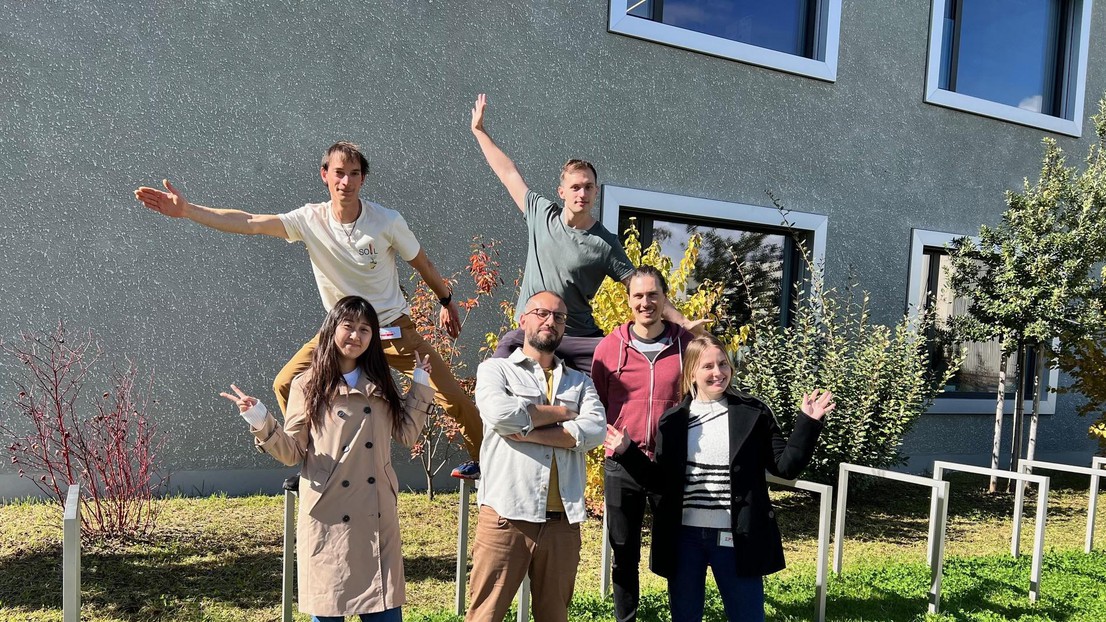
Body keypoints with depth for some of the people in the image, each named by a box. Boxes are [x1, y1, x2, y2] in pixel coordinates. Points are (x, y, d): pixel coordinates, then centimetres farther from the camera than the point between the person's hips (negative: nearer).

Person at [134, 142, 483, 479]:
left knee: (451, 397, -8)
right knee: (286, 384, -4)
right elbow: (249, 223, -19)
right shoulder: (310, 220, -11)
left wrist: (447, 301, 11)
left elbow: (422, 264, -1)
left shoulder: (387, 221, -15)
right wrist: (186, 210, -28)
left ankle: (485, 456, 18)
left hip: (394, 330, -3)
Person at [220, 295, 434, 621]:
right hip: (328, 517, -3)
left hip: (377, 516, 3)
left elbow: (406, 433, 13)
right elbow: (292, 452, -1)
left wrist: (421, 385, 13)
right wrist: (261, 423, -16)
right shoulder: (307, 386, 1)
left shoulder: (380, 385, 11)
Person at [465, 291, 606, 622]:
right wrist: (561, 412, -3)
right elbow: (500, 413, -15)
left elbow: (595, 431, -4)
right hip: (507, 516, -3)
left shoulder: (580, 381, 15)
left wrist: (525, 431, -11)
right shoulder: (495, 369, 7)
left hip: (563, 520, 3)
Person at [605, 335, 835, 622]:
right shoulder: (673, 421, 3)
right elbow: (661, 480, 5)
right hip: (684, 535, 2)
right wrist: (627, 452, -6)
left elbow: (786, 465, -4)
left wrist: (808, 421, -13)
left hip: (735, 537, -1)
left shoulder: (753, 413, -1)